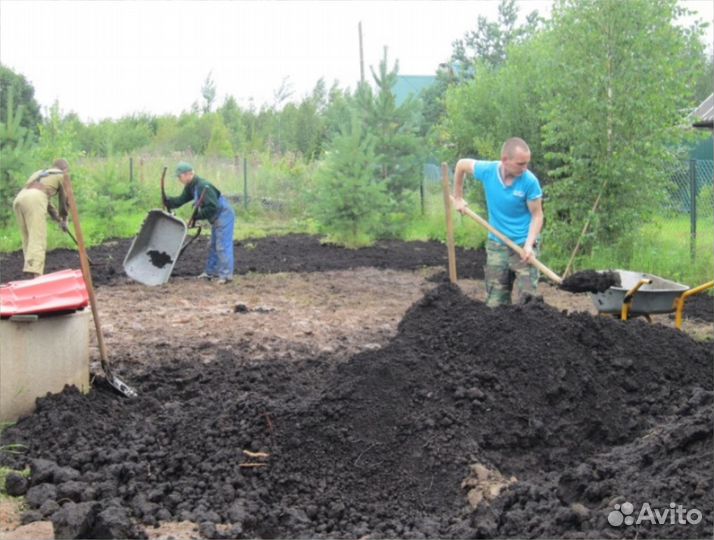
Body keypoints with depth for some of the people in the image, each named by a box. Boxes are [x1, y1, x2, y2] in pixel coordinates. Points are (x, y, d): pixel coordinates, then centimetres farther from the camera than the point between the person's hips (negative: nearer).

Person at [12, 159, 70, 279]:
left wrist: (56, 217, 49)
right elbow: (64, 200, 24)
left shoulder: (39, 173, 38)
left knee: (28, 240, 13)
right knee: (37, 240, -13)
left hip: (19, 199, 7)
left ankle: (31, 271, 10)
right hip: (34, 200, -7)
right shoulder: (62, 176, 20)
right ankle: (33, 274, -28)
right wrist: (64, 220, 38)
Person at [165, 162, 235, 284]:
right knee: (213, 246, 17)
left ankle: (226, 275, -10)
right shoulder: (190, 187, 5)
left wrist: (197, 215, -24)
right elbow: (181, 200, 1)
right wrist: (167, 201, -16)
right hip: (217, 219, 11)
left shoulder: (203, 186, -26)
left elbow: (212, 207, -29)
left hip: (223, 216, -11)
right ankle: (211, 272, 26)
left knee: (222, 246, -12)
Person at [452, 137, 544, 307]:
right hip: (497, 244, 2)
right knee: (495, 304, 6)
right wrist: (458, 197, 13)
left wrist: (529, 244, -23)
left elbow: (537, 215, -9)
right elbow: (461, 164, 7)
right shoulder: (487, 171, -13)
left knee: (527, 299, -6)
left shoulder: (530, 181, -18)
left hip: (523, 245, -2)